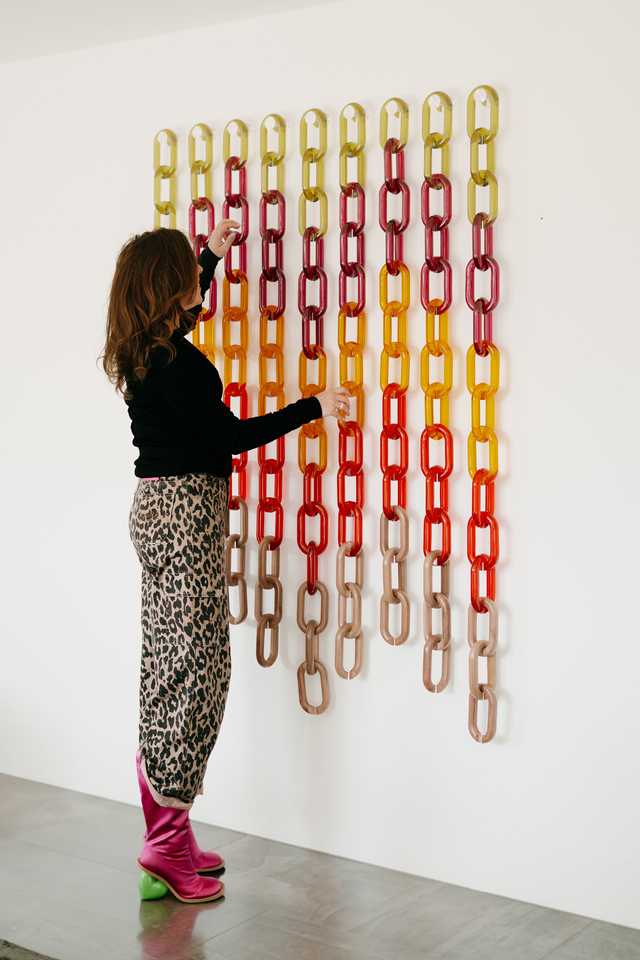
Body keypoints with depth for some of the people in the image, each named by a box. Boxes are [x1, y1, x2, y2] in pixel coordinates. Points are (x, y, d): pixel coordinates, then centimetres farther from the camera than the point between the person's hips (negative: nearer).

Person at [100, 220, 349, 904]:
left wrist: (212, 256, 43)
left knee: (166, 660, 11)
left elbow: (183, 312, 34)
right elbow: (232, 435, -16)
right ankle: (167, 844, -2)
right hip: (186, 508, -10)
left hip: (156, 507, 10)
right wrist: (313, 407, -9)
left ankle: (166, 835, 18)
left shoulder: (140, 350, 10)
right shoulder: (176, 361, -18)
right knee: (198, 664, -5)